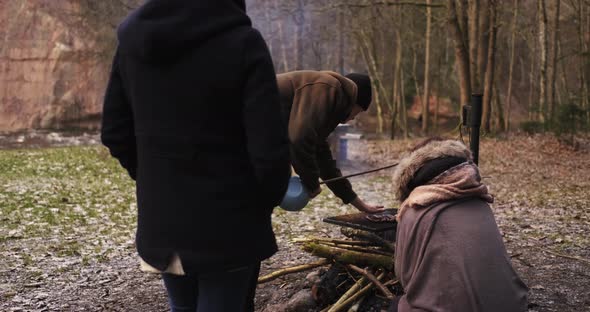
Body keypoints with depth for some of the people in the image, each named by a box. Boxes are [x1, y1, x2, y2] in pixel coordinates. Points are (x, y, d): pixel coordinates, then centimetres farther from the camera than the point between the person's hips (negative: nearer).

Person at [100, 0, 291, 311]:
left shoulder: (133, 38, 0)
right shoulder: (242, 41, -16)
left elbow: (115, 133, 5)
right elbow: (270, 151, -19)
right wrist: (264, 203, 0)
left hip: (160, 219, 5)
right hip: (226, 222, -5)